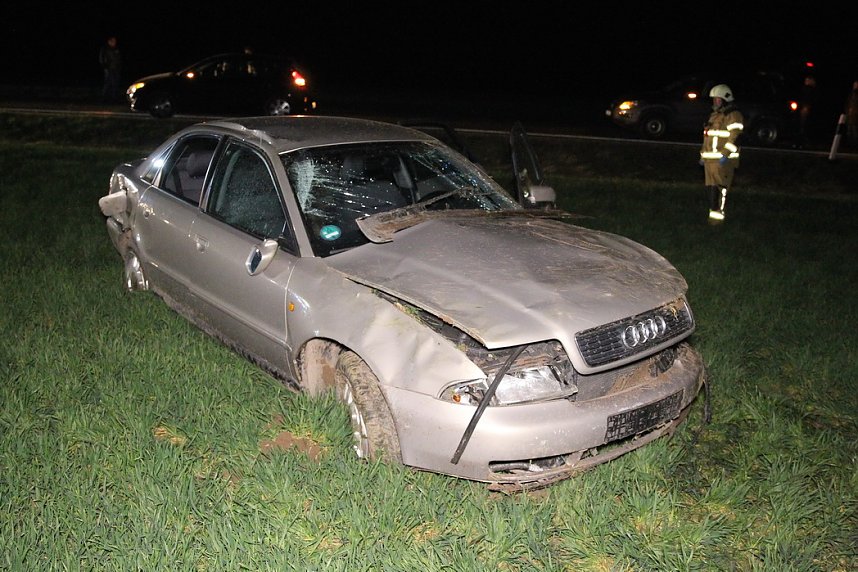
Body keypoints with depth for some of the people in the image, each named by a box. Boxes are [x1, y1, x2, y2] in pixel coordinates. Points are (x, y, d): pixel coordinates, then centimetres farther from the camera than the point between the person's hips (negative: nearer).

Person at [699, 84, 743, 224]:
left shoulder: (733, 115, -7)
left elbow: (735, 136, -17)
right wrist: (703, 155, 23)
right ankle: (713, 213, 16)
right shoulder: (714, 115, 22)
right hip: (710, 159, 9)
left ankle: (718, 215, -11)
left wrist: (725, 154, -24)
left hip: (723, 160, -9)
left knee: (720, 187, -11)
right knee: (711, 187, 9)